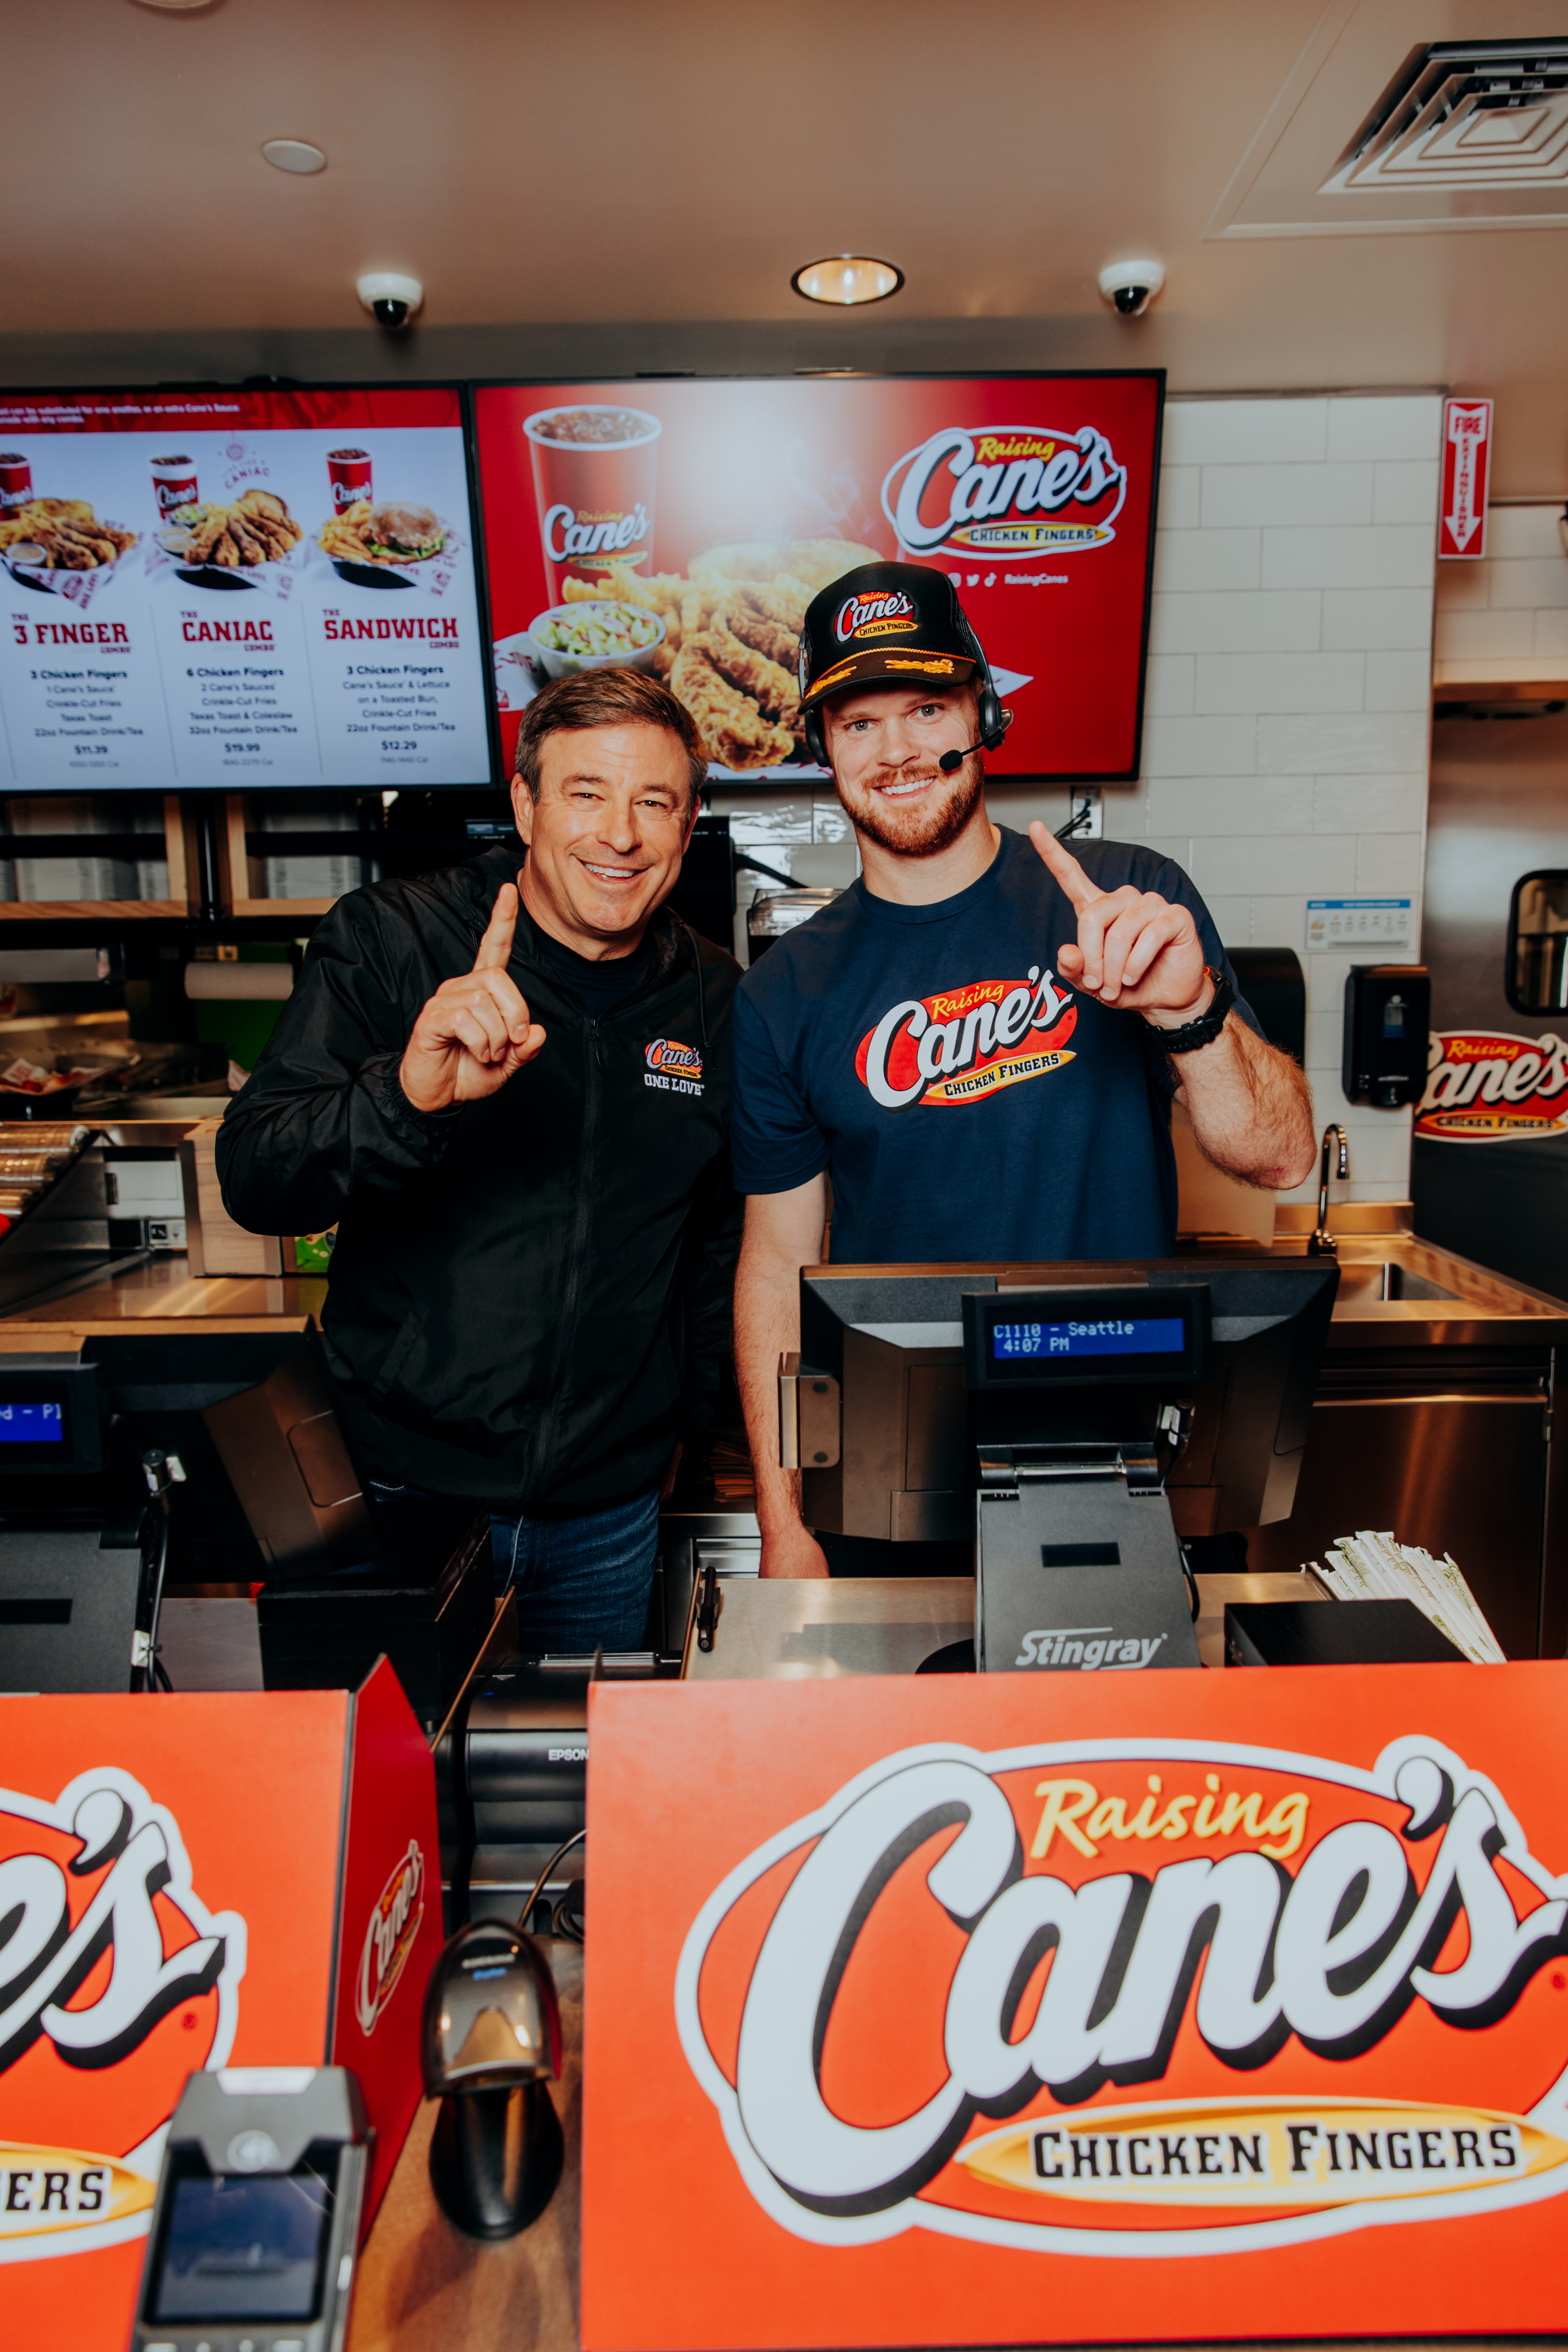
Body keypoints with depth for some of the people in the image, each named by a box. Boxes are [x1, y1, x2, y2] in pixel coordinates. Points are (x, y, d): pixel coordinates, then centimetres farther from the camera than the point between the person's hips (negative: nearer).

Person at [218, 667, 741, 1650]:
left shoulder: (716, 1002, 0)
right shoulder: (387, 940, -8)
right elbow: (254, 1183, -18)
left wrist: (680, 1419, 12)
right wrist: (410, 1097, -36)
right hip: (401, 1486, -2)